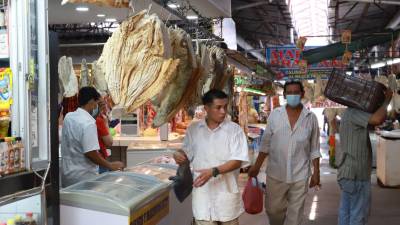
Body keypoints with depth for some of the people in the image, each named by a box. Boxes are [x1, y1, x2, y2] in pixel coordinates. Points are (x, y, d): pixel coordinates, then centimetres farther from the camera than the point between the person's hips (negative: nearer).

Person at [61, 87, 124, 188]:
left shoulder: (68, 116, 4)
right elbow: (90, 153, -24)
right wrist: (110, 166, -14)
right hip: (83, 176, -8)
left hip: (67, 173, 8)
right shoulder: (88, 123, -21)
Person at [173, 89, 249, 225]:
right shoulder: (193, 129, 3)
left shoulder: (234, 130, -5)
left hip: (226, 193, -1)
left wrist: (213, 171, -24)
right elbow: (187, 154, 13)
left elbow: (237, 161, -11)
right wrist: (179, 156, -11)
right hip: (202, 194, 1)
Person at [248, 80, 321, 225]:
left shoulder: (311, 118, -2)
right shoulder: (275, 115, -1)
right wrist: (257, 166, 1)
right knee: (273, 209, 12)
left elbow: (314, 149, 3)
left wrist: (316, 172, 1)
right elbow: (266, 143, 5)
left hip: (300, 175, -1)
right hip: (275, 174, 1)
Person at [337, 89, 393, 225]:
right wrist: (387, 100, -17)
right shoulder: (354, 113, -17)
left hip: (347, 173, 10)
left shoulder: (350, 113, 17)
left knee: (345, 213, 13)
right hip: (356, 174, -10)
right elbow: (377, 119, -33)